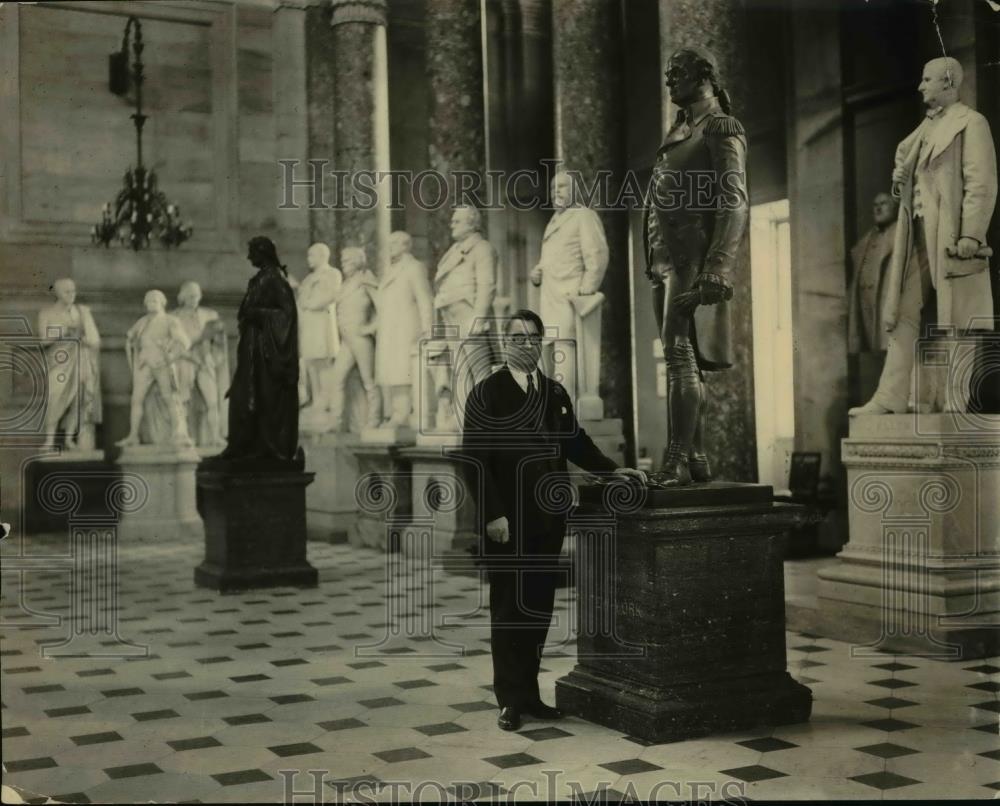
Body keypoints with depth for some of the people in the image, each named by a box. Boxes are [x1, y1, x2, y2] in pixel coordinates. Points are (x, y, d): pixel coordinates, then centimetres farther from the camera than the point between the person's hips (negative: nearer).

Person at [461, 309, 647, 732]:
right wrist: (492, 515, -17)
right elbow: (475, 458, -10)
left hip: (548, 519, 5)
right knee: (508, 609, 2)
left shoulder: (556, 392, 13)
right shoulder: (485, 394, -5)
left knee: (539, 608, 10)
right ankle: (510, 700, 10)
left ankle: (529, 692, 20)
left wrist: (612, 469, 6)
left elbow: (575, 441, 20)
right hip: (507, 522, -5)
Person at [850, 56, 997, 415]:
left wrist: (970, 236, -21)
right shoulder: (925, 127, 21)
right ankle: (890, 399, 4)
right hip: (916, 234, 8)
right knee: (902, 313, 4)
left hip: (950, 235, -8)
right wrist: (899, 180, 10)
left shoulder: (971, 123, -3)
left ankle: (952, 405, -2)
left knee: (955, 322, -4)